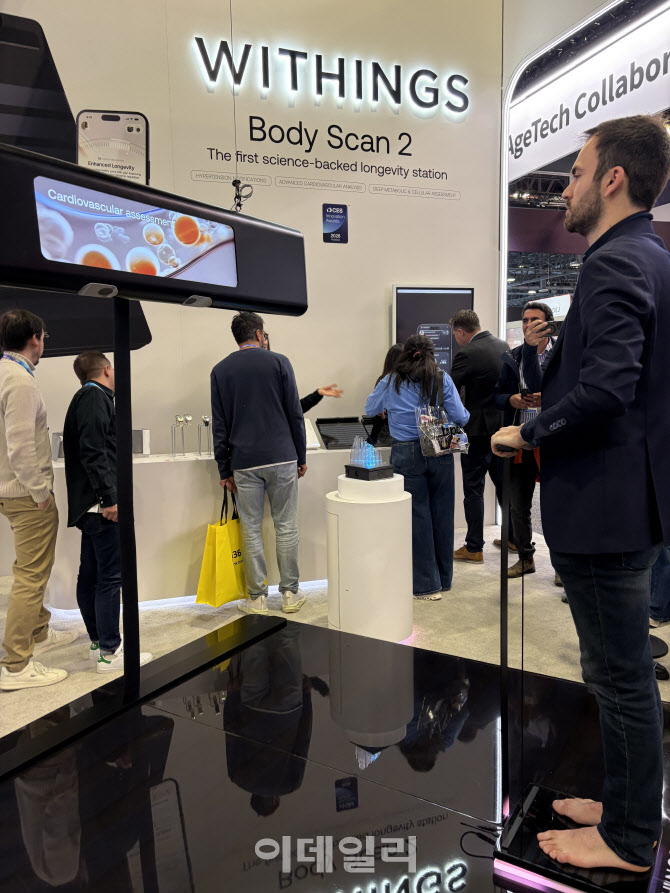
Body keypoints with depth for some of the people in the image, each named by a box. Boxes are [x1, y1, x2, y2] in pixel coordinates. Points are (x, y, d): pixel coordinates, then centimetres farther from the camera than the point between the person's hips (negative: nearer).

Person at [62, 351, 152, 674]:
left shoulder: (85, 398, 21)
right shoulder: (95, 396, -9)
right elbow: (93, 451, -20)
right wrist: (108, 498, -21)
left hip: (89, 504, 10)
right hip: (100, 504, -10)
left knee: (90, 575, 14)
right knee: (111, 575, -6)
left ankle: (98, 641, 24)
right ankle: (109, 652, 0)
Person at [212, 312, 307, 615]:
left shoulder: (220, 370, 6)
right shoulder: (278, 362, 1)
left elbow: (219, 425, 5)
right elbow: (295, 414, 0)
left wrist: (225, 470, 9)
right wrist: (301, 457, 8)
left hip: (244, 463, 1)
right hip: (282, 459, -1)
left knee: (251, 530, 7)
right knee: (286, 527, 8)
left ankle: (257, 598, 13)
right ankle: (290, 593, 17)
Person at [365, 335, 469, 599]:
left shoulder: (390, 383, 4)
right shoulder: (442, 379, 2)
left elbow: (370, 410, 19)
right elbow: (460, 417, -1)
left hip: (406, 454, -1)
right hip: (440, 453, 1)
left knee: (417, 517, 4)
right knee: (441, 514, 11)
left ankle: (426, 585, 12)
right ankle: (443, 580, 24)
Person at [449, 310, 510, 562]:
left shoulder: (468, 354, -18)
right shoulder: (503, 346, 7)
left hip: (479, 430, -8)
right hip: (504, 426, 8)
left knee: (473, 488, 1)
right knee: (503, 482, 18)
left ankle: (474, 547, 7)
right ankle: (513, 537, 28)